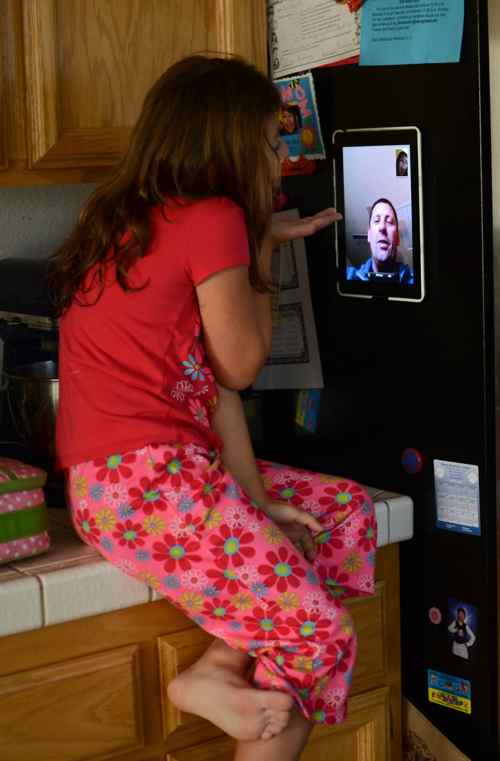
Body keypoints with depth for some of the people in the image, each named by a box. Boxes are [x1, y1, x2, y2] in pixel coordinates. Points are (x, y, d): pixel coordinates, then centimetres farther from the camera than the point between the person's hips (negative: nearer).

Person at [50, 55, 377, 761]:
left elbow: (209, 369, 9)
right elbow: (240, 366, -2)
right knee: (322, 637, -7)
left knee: (348, 510, 12)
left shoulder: (142, 220, 16)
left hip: (120, 474, 10)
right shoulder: (214, 217, -11)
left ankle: (224, 669, 0)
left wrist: (251, 494, 4)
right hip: (149, 483, -10)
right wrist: (261, 250, 10)